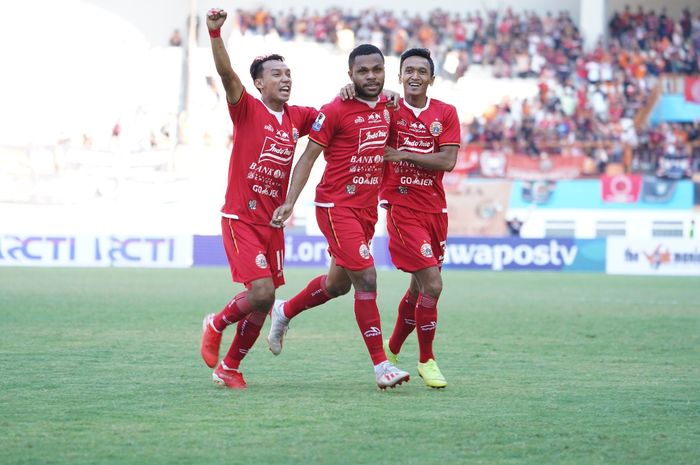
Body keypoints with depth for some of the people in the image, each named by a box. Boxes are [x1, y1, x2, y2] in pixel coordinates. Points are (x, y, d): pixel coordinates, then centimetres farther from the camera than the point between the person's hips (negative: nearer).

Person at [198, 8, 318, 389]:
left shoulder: (296, 118, 8)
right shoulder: (247, 110, -7)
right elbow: (226, 74, -22)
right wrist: (215, 34, -38)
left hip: (273, 222, 6)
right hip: (241, 219, -6)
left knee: (262, 304, 7)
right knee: (261, 293, -18)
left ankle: (229, 367, 24)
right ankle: (216, 324, 12)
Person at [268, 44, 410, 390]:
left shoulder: (387, 106, 8)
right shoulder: (335, 111, -12)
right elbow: (308, 157, -9)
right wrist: (289, 202, -16)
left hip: (367, 208, 8)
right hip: (336, 206, -8)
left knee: (338, 284, 19)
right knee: (366, 278, -15)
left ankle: (283, 312, 44)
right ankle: (380, 365, -9)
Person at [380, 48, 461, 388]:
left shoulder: (445, 114, 3)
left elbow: (448, 161, -6)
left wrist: (402, 154, -13)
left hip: (434, 208, 4)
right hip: (401, 206, -4)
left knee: (419, 286, 15)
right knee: (432, 283, -14)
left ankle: (393, 348, 37)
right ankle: (426, 360, 2)